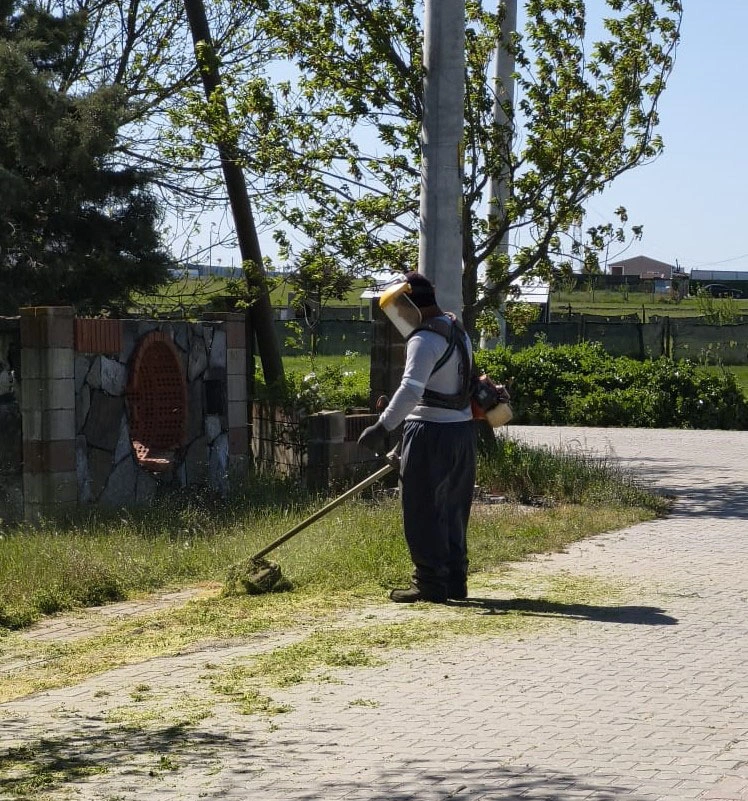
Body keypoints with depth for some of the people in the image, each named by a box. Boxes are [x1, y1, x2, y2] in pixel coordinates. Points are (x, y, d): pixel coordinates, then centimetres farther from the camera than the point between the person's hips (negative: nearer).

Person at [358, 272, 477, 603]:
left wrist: (383, 426, -36)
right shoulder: (457, 331, 15)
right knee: (452, 510, 15)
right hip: (462, 428, 10)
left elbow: (411, 389, -29)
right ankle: (454, 581, 19)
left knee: (422, 512, -3)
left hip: (431, 431, -10)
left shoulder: (425, 339, -16)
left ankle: (429, 584, -1)